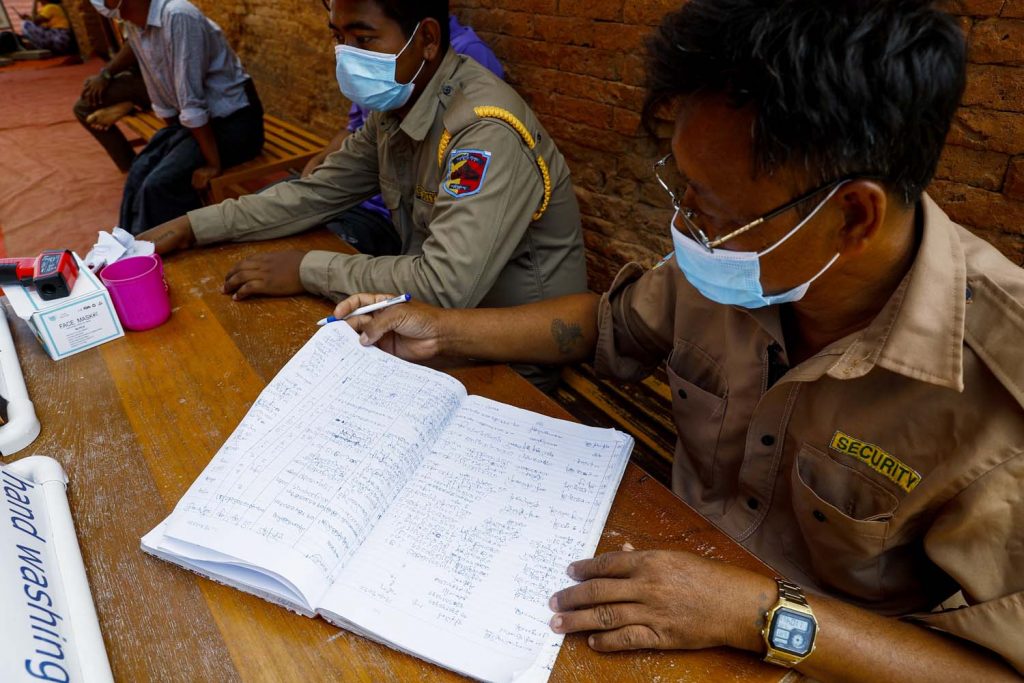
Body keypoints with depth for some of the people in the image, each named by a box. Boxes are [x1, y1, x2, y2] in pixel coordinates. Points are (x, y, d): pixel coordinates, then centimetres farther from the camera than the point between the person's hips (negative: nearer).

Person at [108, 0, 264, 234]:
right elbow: (160, 95, 10)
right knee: (140, 172, -1)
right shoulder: (132, 24, 2)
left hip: (234, 122, -8)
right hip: (195, 120, 8)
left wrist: (213, 164, -24)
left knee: (161, 184, -20)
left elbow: (192, 102, -26)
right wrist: (172, 143, 10)